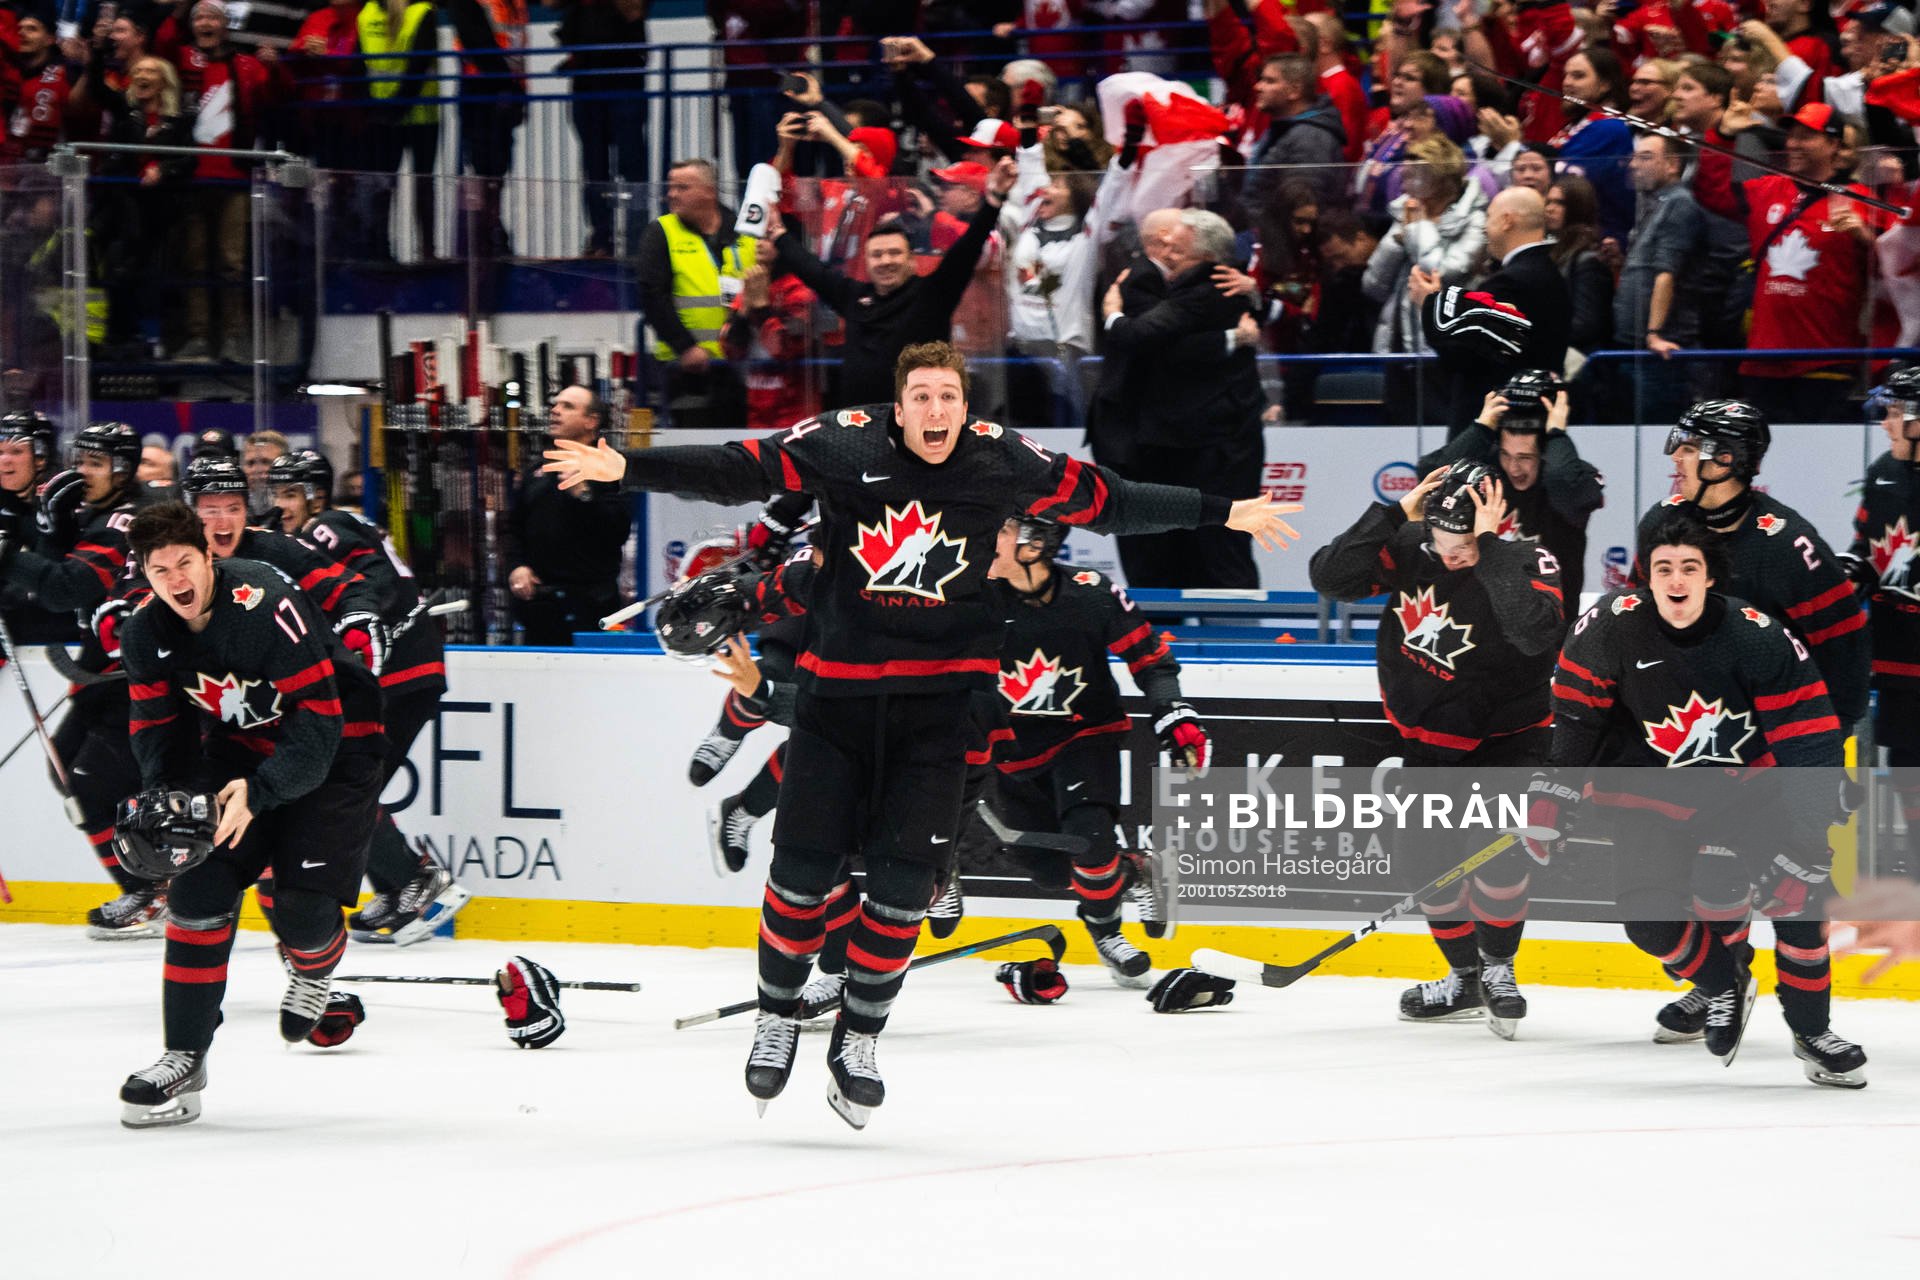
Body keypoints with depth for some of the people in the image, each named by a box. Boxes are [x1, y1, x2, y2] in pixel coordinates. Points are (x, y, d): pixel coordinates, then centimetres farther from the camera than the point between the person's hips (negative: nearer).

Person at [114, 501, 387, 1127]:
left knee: (301, 906, -16)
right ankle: (183, 1061, -5)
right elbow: (158, 725, 3)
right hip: (238, 749, 6)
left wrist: (256, 793, -37)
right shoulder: (147, 634, -9)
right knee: (199, 885, -9)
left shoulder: (268, 607, -31)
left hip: (334, 751, -6)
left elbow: (318, 721, -30)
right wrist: (164, 794, -16)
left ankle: (316, 971, 23)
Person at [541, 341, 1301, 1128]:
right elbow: (737, 471, -11)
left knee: (904, 879, -2)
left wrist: (1221, 514, 4)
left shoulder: (1003, 463, -5)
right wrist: (626, 468, -21)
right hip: (838, 688, -1)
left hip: (939, 699, 1)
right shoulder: (842, 446, -10)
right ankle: (778, 1016, 22)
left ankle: (859, 1038, 17)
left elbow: (1106, 501, 3)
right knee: (804, 865, -1)